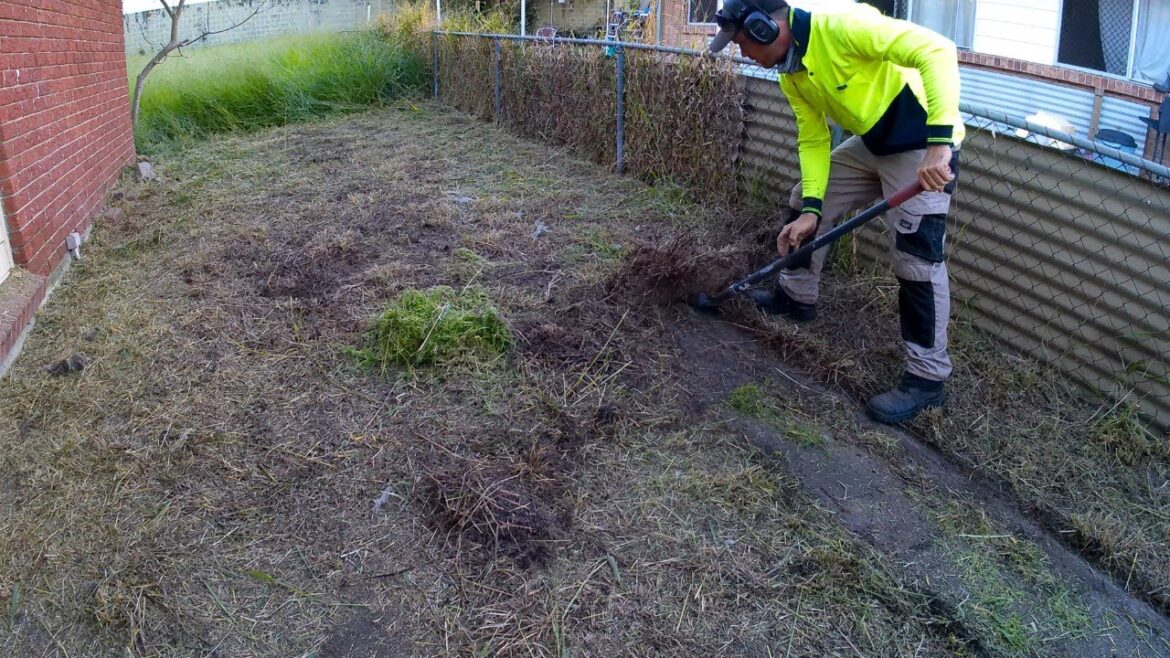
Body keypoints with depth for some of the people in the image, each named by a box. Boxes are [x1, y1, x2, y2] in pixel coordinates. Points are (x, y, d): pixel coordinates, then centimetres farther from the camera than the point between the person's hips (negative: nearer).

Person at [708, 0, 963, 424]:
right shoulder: (790, 73, 1)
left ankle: (927, 378, 2)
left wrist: (939, 142, -42)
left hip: (926, 147, -9)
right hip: (871, 143, 9)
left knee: (918, 261, -11)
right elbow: (813, 141, 5)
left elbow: (936, 51, -34)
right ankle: (796, 295, 37)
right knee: (804, 205, 16)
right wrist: (810, 209, -7)